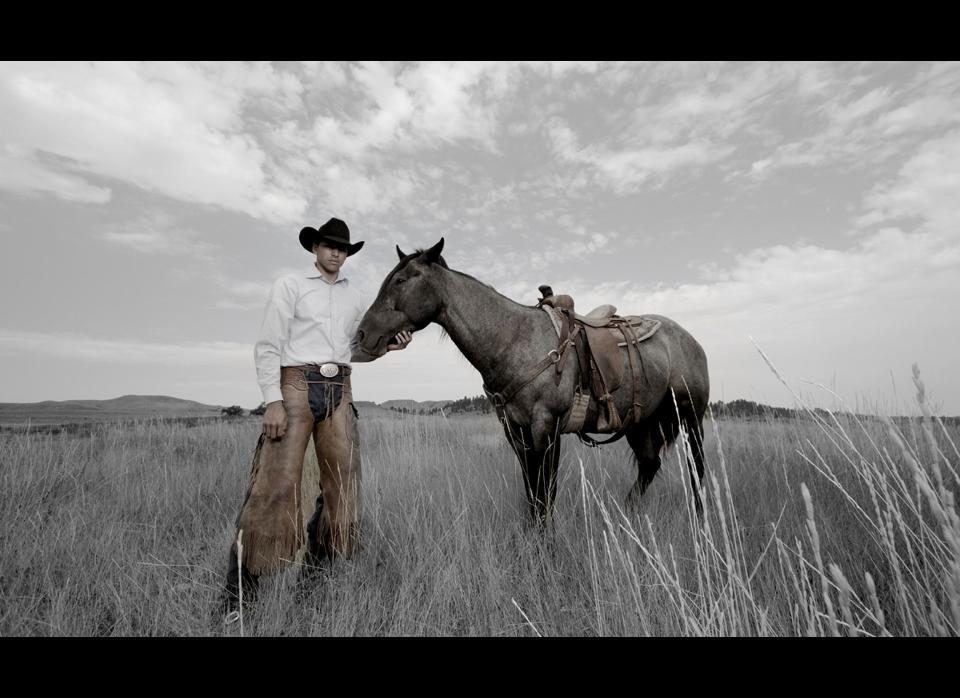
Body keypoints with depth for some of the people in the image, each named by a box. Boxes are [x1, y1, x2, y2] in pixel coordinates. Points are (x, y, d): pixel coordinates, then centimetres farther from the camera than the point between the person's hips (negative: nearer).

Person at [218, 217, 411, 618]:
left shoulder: (354, 299, 16)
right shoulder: (290, 286, 3)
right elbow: (268, 346, -4)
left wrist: (389, 344, -1)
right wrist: (273, 400, -15)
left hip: (339, 392, 5)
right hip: (296, 386, -5)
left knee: (343, 487, 5)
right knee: (275, 487, -7)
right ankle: (237, 594, 8)